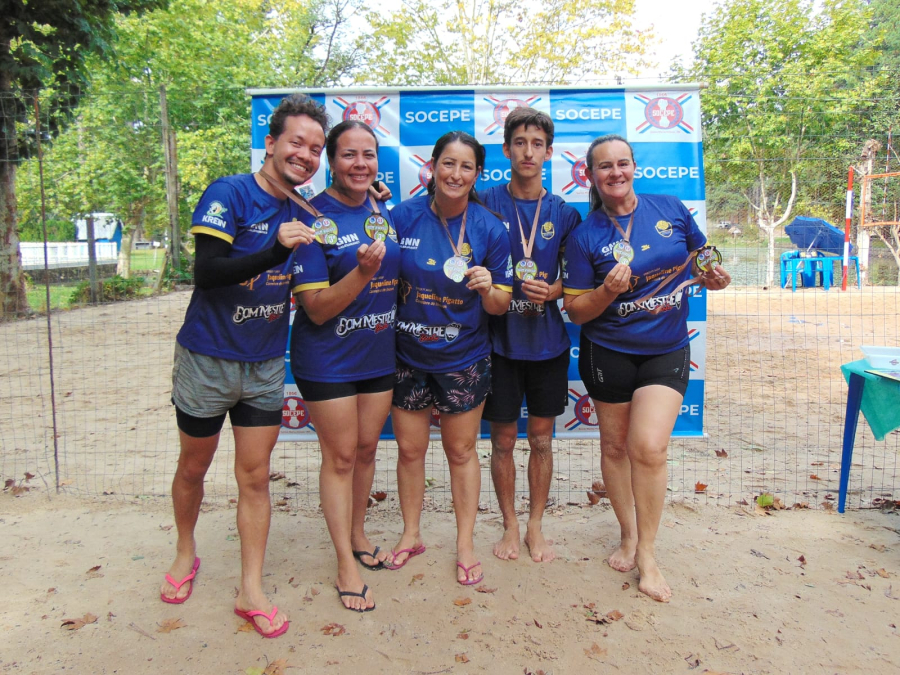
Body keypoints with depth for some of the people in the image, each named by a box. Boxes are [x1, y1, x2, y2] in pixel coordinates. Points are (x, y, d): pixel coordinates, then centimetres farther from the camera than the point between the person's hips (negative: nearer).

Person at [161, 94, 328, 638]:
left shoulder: (306, 211, 4)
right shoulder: (228, 194, -13)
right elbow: (206, 272, -25)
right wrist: (277, 251, -39)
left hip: (266, 364, 3)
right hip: (207, 358, -3)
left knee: (255, 476, 6)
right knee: (194, 468, 15)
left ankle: (251, 590, 18)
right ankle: (186, 554, 42)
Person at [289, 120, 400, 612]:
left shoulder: (385, 212, 5)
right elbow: (316, 309, -19)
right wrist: (363, 271, -30)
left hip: (378, 354, 6)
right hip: (327, 359, -5)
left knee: (366, 448, 16)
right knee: (340, 456, 4)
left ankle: (358, 534, 38)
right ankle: (345, 565, 19)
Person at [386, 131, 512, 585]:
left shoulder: (489, 229, -9)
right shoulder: (403, 216, -7)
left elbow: (500, 305, -4)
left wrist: (487, 288, -26)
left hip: (463, 359, -1)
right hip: (408, 355, 2)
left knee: (461, 451, 11)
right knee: (409, 448, 13)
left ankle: (465, 544, 29)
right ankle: (411, 534, 34)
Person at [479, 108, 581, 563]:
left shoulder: (563, 213, 4)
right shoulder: (487, 204, -2)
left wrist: (551, 291, -11)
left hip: (547, 341, 2)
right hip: (500, 338, -1)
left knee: (541, 438, 11)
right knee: (503, 439, 8)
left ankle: (536, 526, 28)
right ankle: (510, 526, 27)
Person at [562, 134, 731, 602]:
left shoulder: (670, 209, 1)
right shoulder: (584, 236, -5)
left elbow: (701, 257, 15)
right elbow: (576, 310, -5)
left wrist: (713, 278, -7)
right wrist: (608, 291, -24)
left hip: (667, 352, 0)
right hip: (609, 353, 0)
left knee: (649, 447, -12)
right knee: (615, 446, 10)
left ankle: (646, 553, 8)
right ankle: (628, 534, 34)